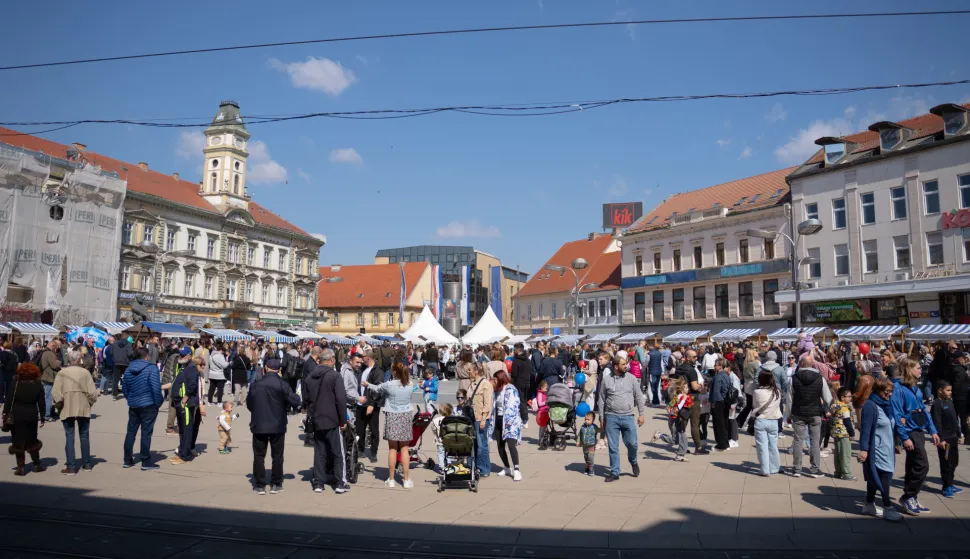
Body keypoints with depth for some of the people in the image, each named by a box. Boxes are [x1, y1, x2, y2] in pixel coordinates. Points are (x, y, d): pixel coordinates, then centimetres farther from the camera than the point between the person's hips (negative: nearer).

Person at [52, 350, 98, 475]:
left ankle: (71, 467, 3)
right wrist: (90, 402, 9)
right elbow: (92, 392, -8)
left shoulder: (62, 373, -3)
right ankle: (86, 464, 23)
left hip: (67, 409, -1)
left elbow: (56, 393, -11)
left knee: (69, 437, 4)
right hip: (83, 408, 1)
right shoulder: (85, 372, -3)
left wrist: (58, 404, 5)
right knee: (84, 436, 14)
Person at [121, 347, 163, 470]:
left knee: (131, 432, 14)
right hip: (148, 405, -5)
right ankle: (146, 462, 3)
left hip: (133, 406, 5)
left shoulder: (128, 369, 7)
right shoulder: (152, 368, -12)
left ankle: (128, 460, 21)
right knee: (146, 432, -1)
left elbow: (124, 389, 11)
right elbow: (156, 388, -17)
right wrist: (158, 403, -8)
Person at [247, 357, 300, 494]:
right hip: (278, 425, -1)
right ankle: (276, 484, 15)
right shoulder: (283, 384, -12)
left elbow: (249, 404, 5)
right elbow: (295, 402, -13)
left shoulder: (256, 384, -5)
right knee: (277, 456, 11)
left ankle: (260, 485, 12)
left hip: (259, 425, 1)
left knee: (259, 456, 10)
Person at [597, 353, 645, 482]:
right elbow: (601, 400, 6)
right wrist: (601, 418, 5)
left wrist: (641, 414, 3)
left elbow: (638, 397, 7)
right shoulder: (606, 380, 1)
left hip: (628, 417, 0)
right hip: (611, 417, 0)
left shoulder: (631, 378, 3)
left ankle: (633, 462, 32)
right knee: (613, 447, 4)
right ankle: (614, 472, 14)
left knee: (632, 444, 2)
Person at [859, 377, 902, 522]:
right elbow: (865, 428, -20)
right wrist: (863, 449, -23)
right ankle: (888, 508, 1)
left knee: (875, 477, 14)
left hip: (886, 449, 9)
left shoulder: (885, 404, 10)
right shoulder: (870, 405, -17)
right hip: (876, 450, -9)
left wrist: (895, 445, 22)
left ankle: (869, 505, 23)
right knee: (884, 477, -7)